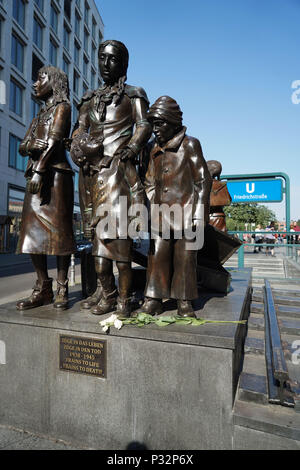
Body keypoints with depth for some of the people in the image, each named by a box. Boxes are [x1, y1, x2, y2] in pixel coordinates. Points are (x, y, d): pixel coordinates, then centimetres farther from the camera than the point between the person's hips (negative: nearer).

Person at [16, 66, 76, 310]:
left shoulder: (62, 107, 7)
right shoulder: (40, 114, 28)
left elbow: (55, 140, -8)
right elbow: (22, 147, 19)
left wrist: (39, 170, -18)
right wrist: (31, 145, -4)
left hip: (55, 173, -7)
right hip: (36, 173, 8)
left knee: (58, 230, -10)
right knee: (33, 232, 0)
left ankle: (62, 289, -4)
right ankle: (43, 288, 4)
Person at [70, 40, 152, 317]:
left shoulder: (133, 94, 13)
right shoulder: (90, 98, 26)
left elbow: (144, 126, 0)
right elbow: (79, 130, 19)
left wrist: (131, 149, -18)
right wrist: (78, 146, -4)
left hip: (118, 167, -5)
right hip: (92, 169, 6)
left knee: (117, 228, -14)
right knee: (97, 227, 3)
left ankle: (123, 298, -5)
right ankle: (106, 292, 12)